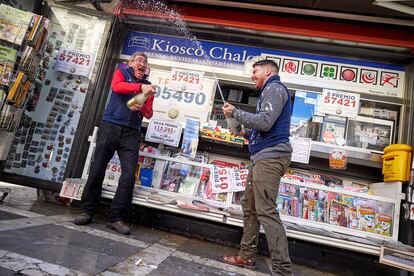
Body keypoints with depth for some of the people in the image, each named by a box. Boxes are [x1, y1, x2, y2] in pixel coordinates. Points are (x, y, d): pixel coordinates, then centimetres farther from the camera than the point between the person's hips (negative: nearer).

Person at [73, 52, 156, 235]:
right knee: (97, 169, 0)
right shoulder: (121, 72, 13)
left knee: (129, 174, -9)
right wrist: (140, 87, -23)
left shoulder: (148, 86, 18)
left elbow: (149, 114, 10)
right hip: (110, 126, -2)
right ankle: (87, 211, 15)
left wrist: (141, 107, -12)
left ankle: (116, 218, 0)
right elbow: (117, 86, -11)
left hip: (131, 133, 2)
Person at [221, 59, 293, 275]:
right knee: (249, 206, 11)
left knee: (266, 212, -13)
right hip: (263, 156, 10)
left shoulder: (274, 88, -4)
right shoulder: (270, 91, 27)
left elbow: (265, 122, -18)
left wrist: (235, 113, -9)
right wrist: (246, 133, 17)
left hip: (270, 156, -10)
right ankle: (247, 256, 21)